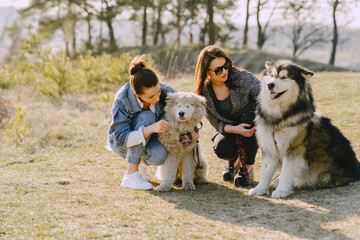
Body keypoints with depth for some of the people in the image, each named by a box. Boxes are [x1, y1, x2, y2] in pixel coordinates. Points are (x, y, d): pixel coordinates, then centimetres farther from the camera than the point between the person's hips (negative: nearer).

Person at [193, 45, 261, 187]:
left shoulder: (242, 77, -18)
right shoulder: (204, 93, -12)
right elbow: (217, 123, -8)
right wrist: (235, 129, -30)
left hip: (251, 124, -1)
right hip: (228, 130, 1)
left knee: (249, 116, -36)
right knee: (221, 149, -32)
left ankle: (247, 168, -17)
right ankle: (234, 159, 11)